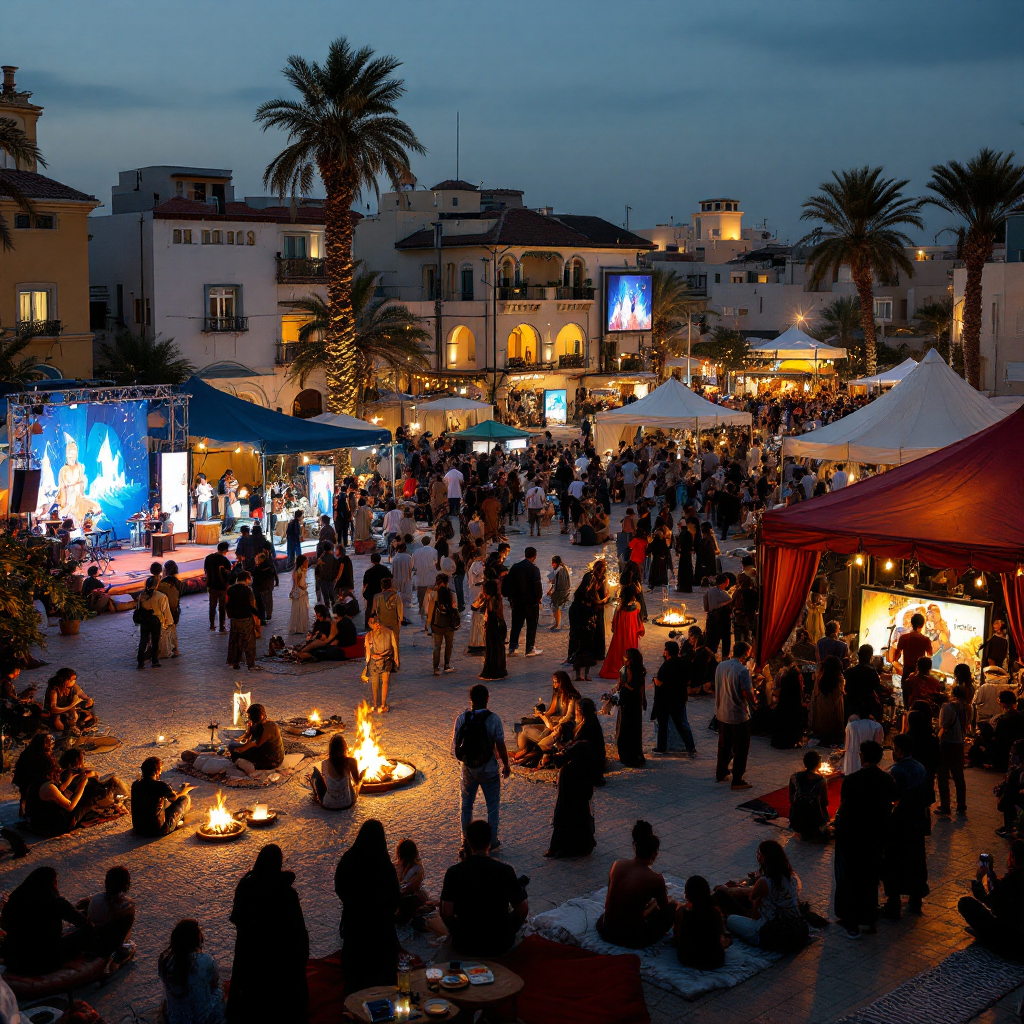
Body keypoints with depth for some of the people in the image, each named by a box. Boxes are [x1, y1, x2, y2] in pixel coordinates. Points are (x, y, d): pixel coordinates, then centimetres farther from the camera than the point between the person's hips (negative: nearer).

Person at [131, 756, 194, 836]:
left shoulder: (135, 784, -3)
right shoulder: (160, 786, -19)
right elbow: (175, 797, 3)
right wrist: (186, 789, 25)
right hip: (158, 830, -6)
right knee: (185, 798, 8)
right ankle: (176, 822, 32)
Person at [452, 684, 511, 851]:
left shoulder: (462, 718, -9)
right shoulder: (493, 719, -15)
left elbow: (455, 745, -4)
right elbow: (500, 746, -12)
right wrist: (506, 765, 2)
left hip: (467, 768, 2)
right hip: (488, 768, -2)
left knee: (466, 805, 17)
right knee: (493, 805, 13)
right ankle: (492, 842, 16)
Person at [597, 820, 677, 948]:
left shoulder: (617, 865, -5)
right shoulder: (656, 879, -18)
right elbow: (665, 907, 2)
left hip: (606, 931, 6)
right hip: (632, 939, -6)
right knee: (675, 907, 15)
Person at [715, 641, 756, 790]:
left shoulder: (720, 666, 0)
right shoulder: (743, 670, -21)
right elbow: (747, 693, -21)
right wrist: (754, 704, -1)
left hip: (722, 713, 7)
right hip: (739, 715, -7)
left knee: (724, 745, 21)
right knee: (741, 748, 5)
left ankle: (721, 773, 32)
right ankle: (737, 780, 8)